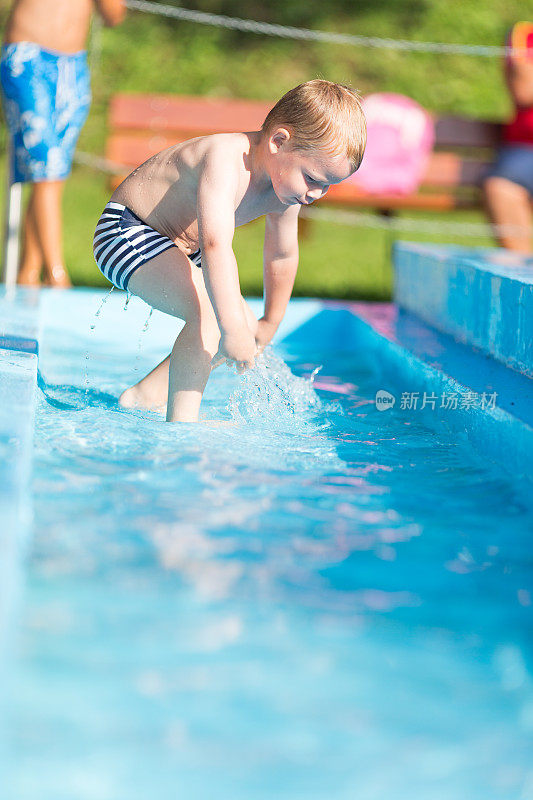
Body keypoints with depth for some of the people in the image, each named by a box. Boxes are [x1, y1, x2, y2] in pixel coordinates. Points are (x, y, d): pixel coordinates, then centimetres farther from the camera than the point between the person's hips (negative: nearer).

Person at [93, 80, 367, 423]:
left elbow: (282, 255, 10)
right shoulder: (225, 161, -35)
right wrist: (232, 328, -53)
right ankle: (181, 421, -28)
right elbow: (216, 245, -48)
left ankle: (145, 395, 20)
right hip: (127, 233, -10)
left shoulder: (283, 185, -7)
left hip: (183, 250, 10)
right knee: (209, 314, -31)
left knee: (244, 327, 12)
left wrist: (269, 324, 20)